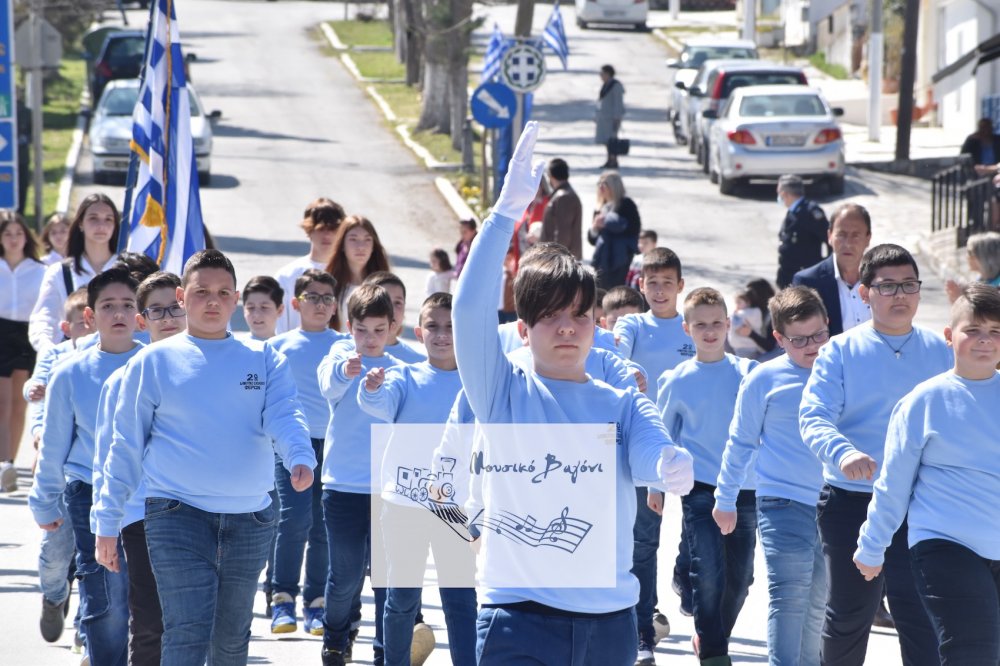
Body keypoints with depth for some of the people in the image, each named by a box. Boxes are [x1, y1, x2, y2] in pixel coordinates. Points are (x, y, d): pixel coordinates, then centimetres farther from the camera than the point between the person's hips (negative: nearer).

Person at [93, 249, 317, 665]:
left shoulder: (264, 360, 8)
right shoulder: (154, 362, 3)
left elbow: (284, 415, -7)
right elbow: (126, 447, 6)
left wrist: (300, 458, -29)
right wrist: (107, 522, 3)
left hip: (250, 518, 3)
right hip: (178, 517, -3)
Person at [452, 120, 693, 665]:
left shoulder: (623, 405, 10)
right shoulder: (506, 392, 2)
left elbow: (648, 451, -10)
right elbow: (470, 309, -12)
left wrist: (672, 464, -36)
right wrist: (507, 212, -20)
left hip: (610, 618, 4)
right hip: (522, 616, -4)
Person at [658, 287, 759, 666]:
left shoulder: (748, 372, 2)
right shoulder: (678, 381, 3)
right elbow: (663, 437, 13)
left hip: (745, 489, 2)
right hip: (700, 490, -2)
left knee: (740, 577, 8)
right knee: (709, 574, -11)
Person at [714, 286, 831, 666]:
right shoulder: (764, 379, -1)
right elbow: (741, 442, 8)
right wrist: (725, 498, 12)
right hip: (784, 503, -3)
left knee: (818, 599, 10)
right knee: (789, 594, -12)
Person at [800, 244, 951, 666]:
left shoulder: (938, 352, 6)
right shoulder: (842, 350, -1)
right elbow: (813, 417, -12)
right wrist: (843, 453, -33)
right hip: (850, 502, 0)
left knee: (921, 615, -10)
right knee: (849, 613, 14)